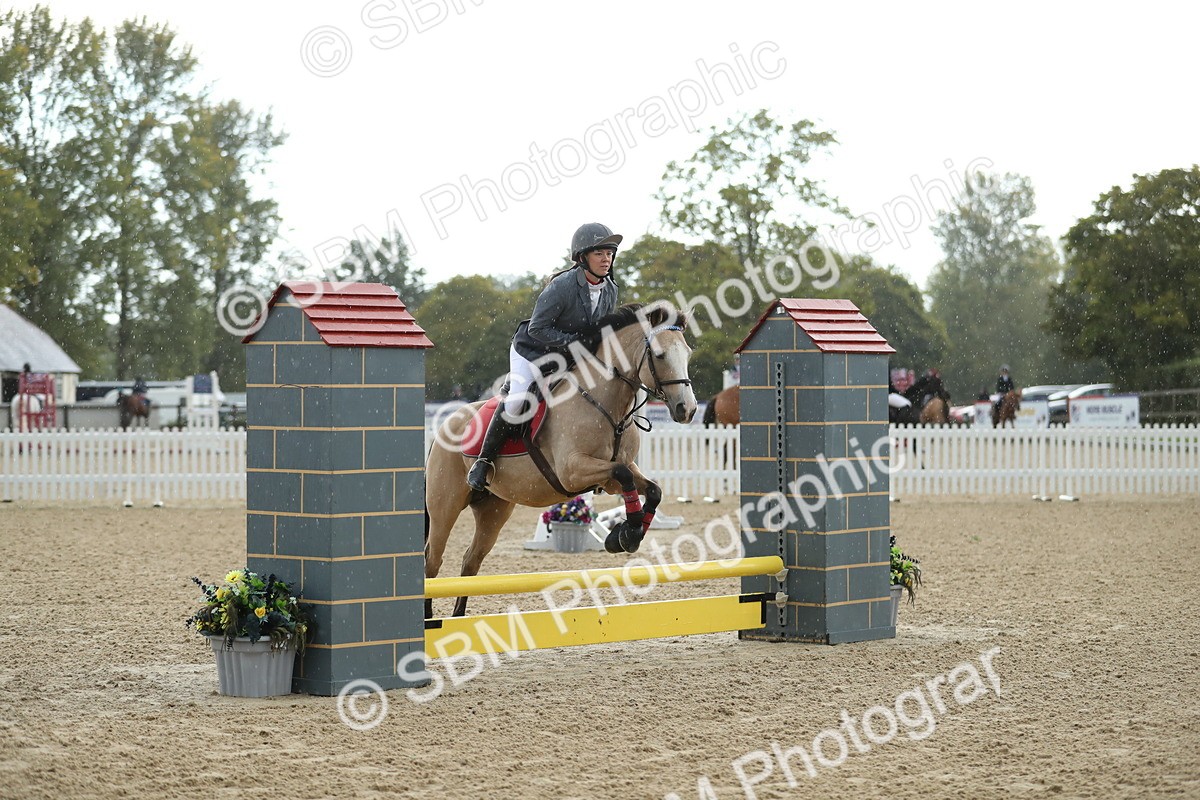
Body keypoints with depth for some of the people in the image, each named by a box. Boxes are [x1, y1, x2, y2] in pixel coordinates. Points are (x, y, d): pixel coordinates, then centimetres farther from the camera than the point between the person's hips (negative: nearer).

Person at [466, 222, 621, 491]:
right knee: (516, 403, -22)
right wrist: (573, 341, -31)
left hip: (567, 358, 7)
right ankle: (482, 461, -7)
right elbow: (537, 329, -24)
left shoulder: (610, 290, -5)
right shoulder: (562, 287, -26)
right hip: (532, 351, -7)